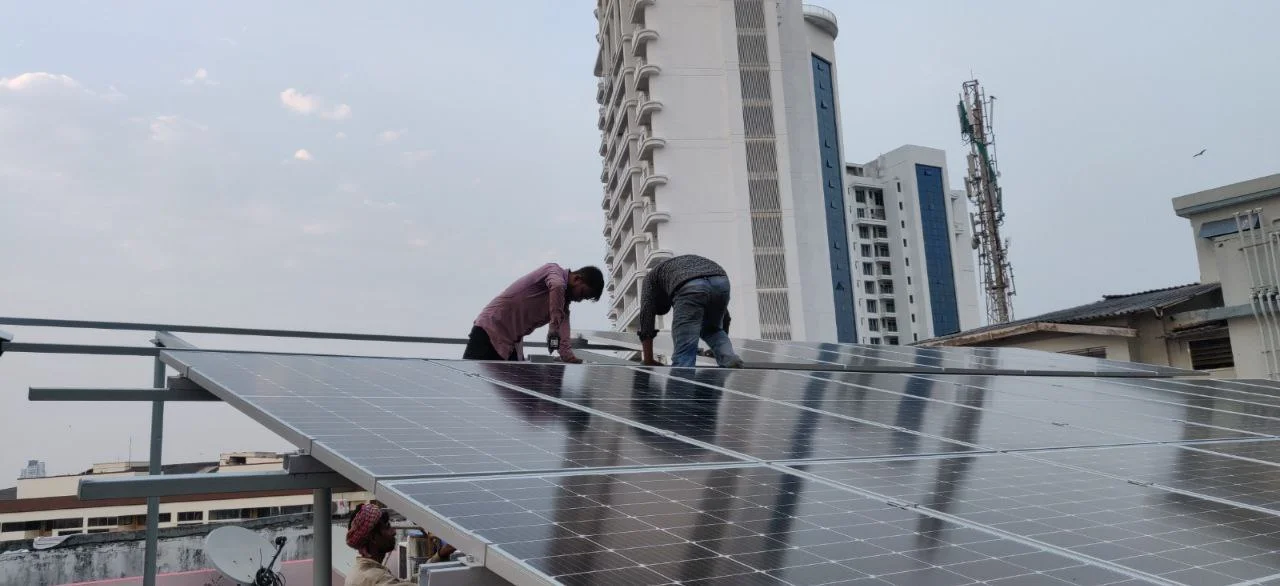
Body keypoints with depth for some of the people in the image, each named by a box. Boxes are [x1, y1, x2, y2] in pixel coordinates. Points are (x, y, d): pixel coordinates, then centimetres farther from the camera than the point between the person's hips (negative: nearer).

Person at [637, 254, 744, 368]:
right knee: (712, 329, 29)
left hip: (690, 287, -5)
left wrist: (648, 361, 27)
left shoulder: (653, 276, 37)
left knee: (684, 354, 0)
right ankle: (731, 361, 5)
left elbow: (646, 315, 25)